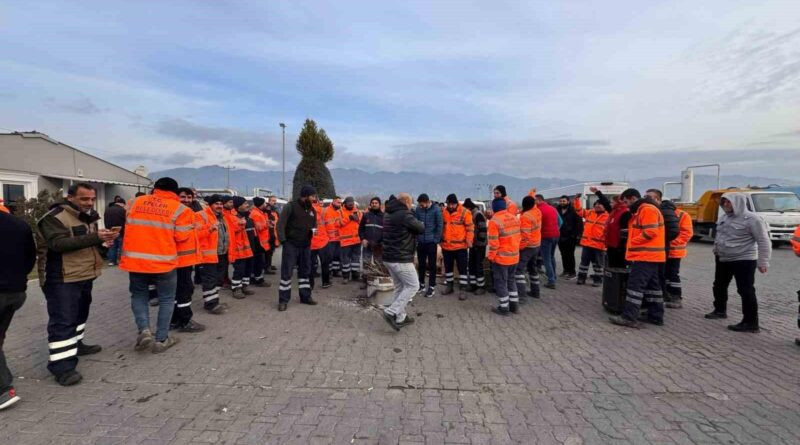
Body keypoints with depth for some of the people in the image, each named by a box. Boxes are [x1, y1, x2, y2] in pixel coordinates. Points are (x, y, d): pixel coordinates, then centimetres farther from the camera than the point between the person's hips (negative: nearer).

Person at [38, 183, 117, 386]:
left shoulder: (88, 217, 14)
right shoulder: (55, 217, -15)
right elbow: (58, 243, -28)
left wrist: (104, 238, 0)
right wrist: (95, 237, -35)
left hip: (84, 276, 9)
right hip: (62, 279, -9)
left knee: (80, 314, 22)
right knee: (63, 321, -10)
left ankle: (75, 344, 40)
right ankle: (62, 366, -7)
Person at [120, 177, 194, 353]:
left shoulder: (136, 202, 8)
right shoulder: (180, 209, -5)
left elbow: (128, 226, 17)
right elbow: (182, 237, -7)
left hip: (135, 259, 3)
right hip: (164, 261, -3)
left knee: (138, 295, 22)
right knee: (166, 299, 13)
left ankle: (144, 331, 5)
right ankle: (161, 340, 15)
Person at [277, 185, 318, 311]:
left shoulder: (312, 210, 11)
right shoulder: (290, 206, -9)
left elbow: (314, 225, 21)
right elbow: (281, 224, -12)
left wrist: (313, 230, -3)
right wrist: (283, 240, -19)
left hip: (305, 246, 6)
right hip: (291, 245, -6)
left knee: (305, 271, 12)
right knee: (286, 272, -3)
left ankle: (305, 296, 25)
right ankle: (283, 300, 5)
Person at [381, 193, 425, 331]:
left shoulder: (387, 215, 13)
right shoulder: (405, 215, -16)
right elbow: (421, 229, -10)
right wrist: (419, 223, 13)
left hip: (388, 257, 9)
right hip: (401, 259, -9)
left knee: (399, 287, 18)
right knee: (413, 285, 2)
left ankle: (400, 317, 22)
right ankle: (391, 312, -5)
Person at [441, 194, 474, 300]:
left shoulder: (464, 212, -10)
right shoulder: (443, 212, 4)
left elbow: (470, 228, -8)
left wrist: (469, 241, -13)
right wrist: (441, 240, 14)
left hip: (460, 246, -5)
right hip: (446, 246, 5)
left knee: (462, 268, 2)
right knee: (448, 267, 16)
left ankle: (462, 289, 8)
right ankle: (449, 286, 31)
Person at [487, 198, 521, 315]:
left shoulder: (494, 221, -18)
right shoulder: (514, 218, 4)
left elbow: (493, 242, -19)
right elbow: (518, 237, 10)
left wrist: (491, 257, -7)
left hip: (501, 257, -7)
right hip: (514, 256, 7)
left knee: (501, 282, 6)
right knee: (511, 280, 21)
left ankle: (504, 308, 14)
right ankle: (514, 305, 28)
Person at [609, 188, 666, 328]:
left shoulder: (648, 209, -14)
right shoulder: (641, 210, 19)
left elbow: (650, 232, -22)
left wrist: (632, 241, -13)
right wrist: (631, 237, 7)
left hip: (645, 256, -11)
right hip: (649, 256, 11)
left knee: (635, 285, -11)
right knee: (652, 286, 14)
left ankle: (629, 317, -11)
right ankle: (656, 316, 21)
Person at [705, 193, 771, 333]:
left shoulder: (752, 219, -16)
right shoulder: (723, 217, 7)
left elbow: (764, 241, -16)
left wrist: (763, 262, -20)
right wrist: (716, 250, 22)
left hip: (743, 260, -8)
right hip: (722, 259, 8)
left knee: (746, 291, -6)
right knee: (719, 286, 19)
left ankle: (750, 323, -1)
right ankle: (720, 310, 37)